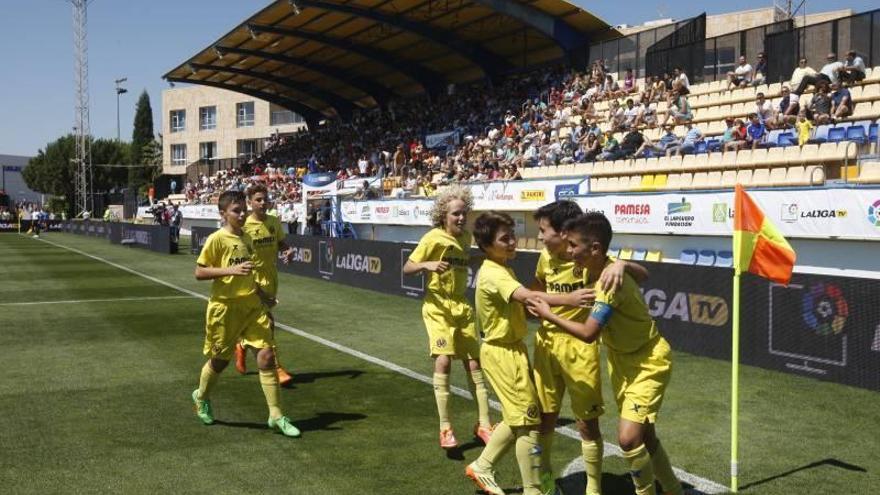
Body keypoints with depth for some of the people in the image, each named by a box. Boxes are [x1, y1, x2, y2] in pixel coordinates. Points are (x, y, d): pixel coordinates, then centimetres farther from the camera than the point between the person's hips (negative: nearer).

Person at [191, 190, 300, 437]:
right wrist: (232, 270, -22)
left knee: (266, 356, -5)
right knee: (220, 360, 11)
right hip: (225, 307, -5)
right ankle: (201, 397, 42)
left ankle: (276, 416, 1)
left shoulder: (247, 238, 10)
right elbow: (199, 272, -12)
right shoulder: (216, 239, -10)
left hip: (251, 305, 5)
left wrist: (260, 294, 19)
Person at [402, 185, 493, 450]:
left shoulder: (466, 237, 4)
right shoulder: (434, 238, -13)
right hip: (438, 306, -6)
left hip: (462, 305, 6)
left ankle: (483, 423, 17)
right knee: (443, 360, -18)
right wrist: (426, 264, -30)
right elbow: (407, 268, -11)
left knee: (474, 362, 7)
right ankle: (445, 427, -7)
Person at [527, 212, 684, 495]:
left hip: (648, 363, -9)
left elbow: (588, 333, -34)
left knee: (629, 437, -19)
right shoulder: (592, 270, -6)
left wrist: (548, 315, -23)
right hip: (622, 360, 9)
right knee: (644, 436, 17)